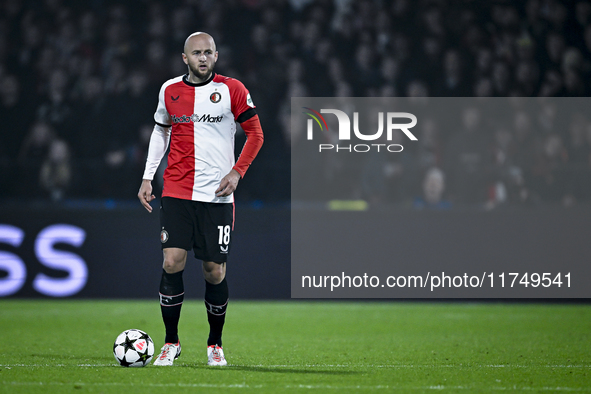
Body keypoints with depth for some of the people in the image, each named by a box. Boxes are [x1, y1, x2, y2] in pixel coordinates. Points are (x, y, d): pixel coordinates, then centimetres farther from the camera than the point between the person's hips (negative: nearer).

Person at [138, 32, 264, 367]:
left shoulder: (232, 89, 0)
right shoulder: (170, 90, 7)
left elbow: (255, 134, 6)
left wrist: (237, 172, -5)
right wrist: (148, 178, 15)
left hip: (217, 195, -1)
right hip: (177, 192, 1)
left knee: (215, 270, -1)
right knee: (172, 261, -11)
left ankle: (215, 345, 18)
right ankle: (171, 342, 2)